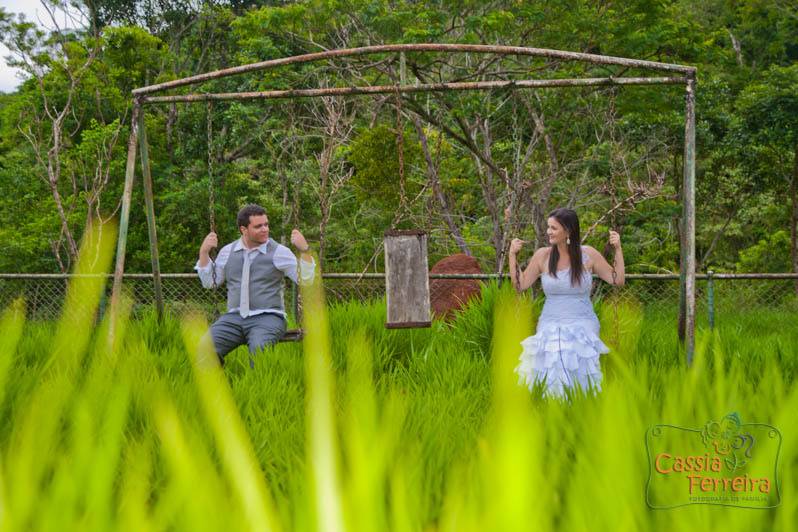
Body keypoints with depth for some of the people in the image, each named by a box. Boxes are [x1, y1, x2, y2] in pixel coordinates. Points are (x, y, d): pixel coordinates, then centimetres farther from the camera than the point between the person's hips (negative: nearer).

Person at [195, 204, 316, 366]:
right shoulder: (228, 251, 13)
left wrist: (304, 250, -15)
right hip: (234, 318, 3)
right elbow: (210, 282, 16)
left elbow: (305, 280, -2)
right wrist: (204, 252, 6)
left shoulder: (279, 252, 2)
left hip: (267, 318, -3)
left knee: (259, 348, -36)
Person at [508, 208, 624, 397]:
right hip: (551, 329, 1)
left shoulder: (588, 255, -1)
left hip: (583, 328, -1)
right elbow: (520, 285, 5)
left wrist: (618, 249, -5)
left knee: (580, 382, -9)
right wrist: (512, 255, -1)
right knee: (550, 385, -5)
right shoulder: (542, 256, 1)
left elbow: (617, 280, 3)